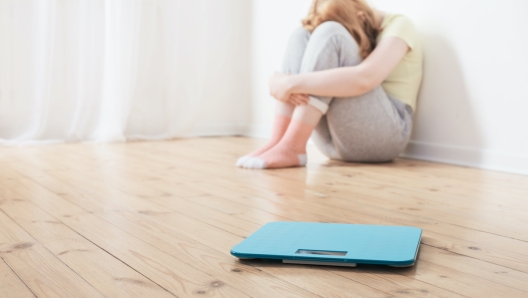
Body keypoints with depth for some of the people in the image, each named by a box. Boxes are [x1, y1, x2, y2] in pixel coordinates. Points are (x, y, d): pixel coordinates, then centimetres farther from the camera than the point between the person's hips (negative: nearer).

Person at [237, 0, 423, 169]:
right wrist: (290, 87, -19)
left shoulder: (398, 25, -3)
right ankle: (278, 141, -23)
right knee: (302, 36, -8)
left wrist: (292, 83, -25)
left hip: (384, 134, -6)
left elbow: (364, 79, -24)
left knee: (330, 36, -21)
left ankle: (292, 146, -29)